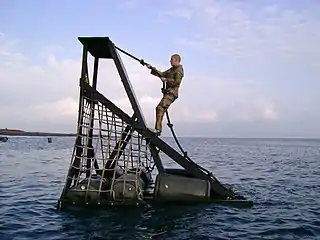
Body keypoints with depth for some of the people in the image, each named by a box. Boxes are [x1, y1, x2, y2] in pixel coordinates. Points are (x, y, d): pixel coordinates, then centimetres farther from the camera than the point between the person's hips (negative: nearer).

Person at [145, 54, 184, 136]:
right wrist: (151, 68, 17)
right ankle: (158, 129, 15)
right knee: (159, 108, 11)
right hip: (168, 92, 10)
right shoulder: (172, 69, 22)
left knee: (160, 108, -22)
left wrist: (166, 80, -14)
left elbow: (177, 81, -19)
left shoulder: (179, 70, -7)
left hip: (172, 93, -10)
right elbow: (162, 74, 22)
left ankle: (158, 129, -27)